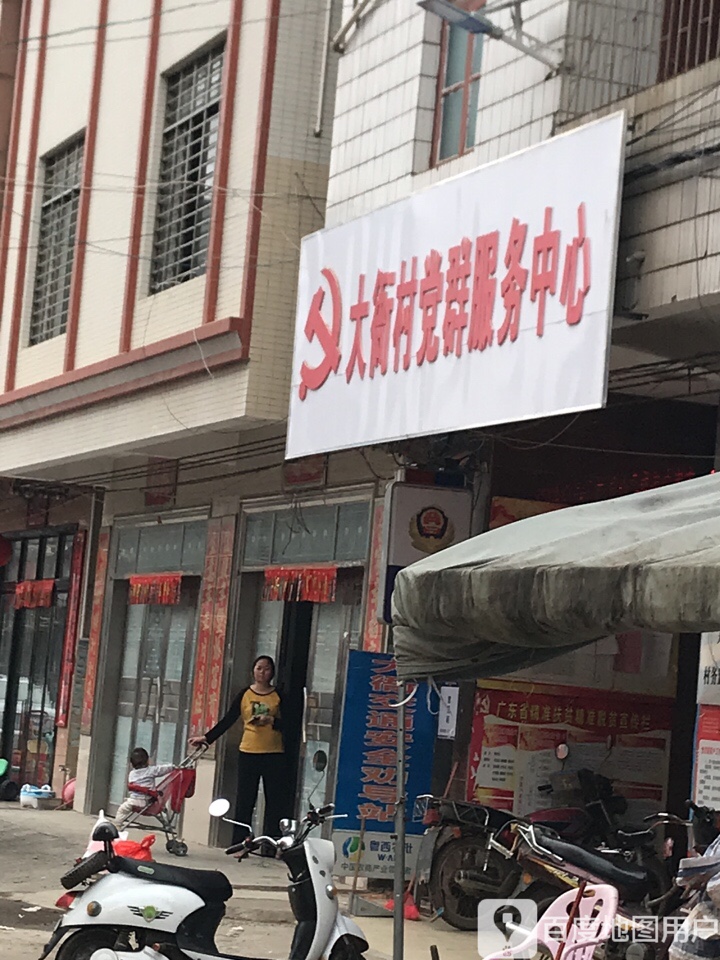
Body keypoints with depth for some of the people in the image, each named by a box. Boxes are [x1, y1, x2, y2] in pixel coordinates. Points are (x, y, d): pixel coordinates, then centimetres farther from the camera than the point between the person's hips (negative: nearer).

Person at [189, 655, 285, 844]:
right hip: (248, 753, 0)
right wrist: (207, 738, 1)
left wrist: (271, 720, -15)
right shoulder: (245, 694, 6)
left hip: (274, 755, 0)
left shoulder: (279, 696, 4)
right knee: (244, 801, 0)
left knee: (274, 801, -1)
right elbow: (227, 720, 6)